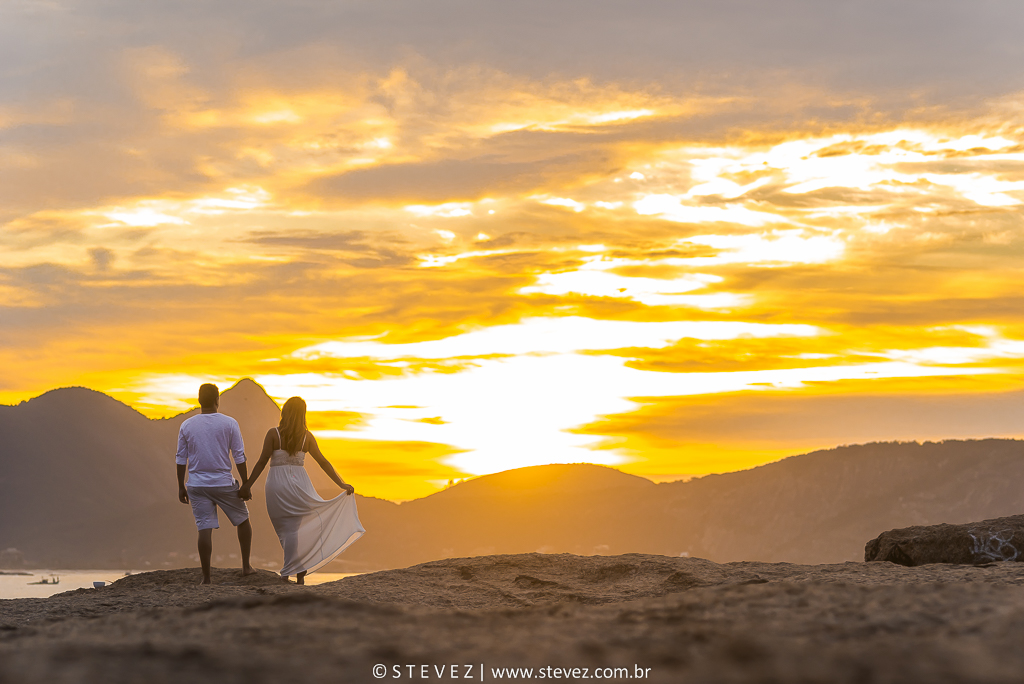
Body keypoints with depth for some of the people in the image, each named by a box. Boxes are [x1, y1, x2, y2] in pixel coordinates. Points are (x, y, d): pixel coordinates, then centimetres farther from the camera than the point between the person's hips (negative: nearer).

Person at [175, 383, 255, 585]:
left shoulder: (186, 426, 1)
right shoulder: (229, 424, -5)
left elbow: (181, 459, 4)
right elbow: (239, 457, -6)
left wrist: (181, 487, 11)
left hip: (197, 485, 2)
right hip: (224, 483, -2)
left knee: (205, 529, 0)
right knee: (243, 521, 18)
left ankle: (206, 577, -1)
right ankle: (246, 566, 20)